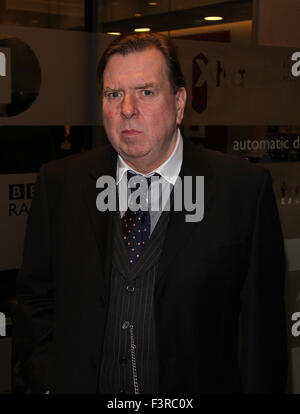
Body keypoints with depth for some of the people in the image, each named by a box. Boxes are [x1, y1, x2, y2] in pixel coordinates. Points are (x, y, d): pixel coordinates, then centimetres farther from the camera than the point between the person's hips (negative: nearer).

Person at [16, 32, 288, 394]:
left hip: (196, 388, -1)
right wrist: (49, 382, -5)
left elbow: (262, 324, -9)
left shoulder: (244, 188, -12)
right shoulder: (58, 184, -4)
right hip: (80, 385, 2)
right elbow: (35, 295, 4)